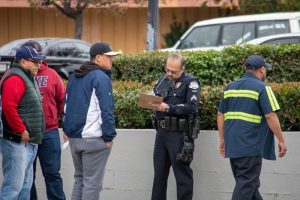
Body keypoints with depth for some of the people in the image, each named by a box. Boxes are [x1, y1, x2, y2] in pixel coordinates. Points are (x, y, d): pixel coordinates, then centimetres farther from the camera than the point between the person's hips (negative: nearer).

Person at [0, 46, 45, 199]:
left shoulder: (27, 78, 19)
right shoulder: (15, 78, -14)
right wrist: (21, 131, -21)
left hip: (29, 143, 11)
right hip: (17, 142, -11)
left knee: (25, 185, 14)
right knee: (14, 185, -12)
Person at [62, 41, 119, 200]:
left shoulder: (74, 77, 13)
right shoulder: (101, 78, -12)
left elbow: (66, 105, 17)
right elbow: (106, 110, -17)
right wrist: (109, 136, -12)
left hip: (74, 138, 8)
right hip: (93, 139, -8)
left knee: (79, 178, 18)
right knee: (92, 182, -4)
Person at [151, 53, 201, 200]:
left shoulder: (190, 83, -7)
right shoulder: (163, 80, 15)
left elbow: (192, 107, -18)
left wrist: (168, 108, -21)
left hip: (179, 134, -7)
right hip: (162, 132, 7)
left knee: (182, 174, -2)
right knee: (159, 172, 12)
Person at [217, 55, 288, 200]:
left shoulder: (230, 87, 13)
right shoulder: (262, 88, -7)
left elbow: (220, 115, 15)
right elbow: (270, 116, -13)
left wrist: (223, 139, 22)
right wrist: (281, 140, -5)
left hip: (232, 145, 7)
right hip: (251, 147, -7)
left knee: (249, 182, 16)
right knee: (246, 184, -6)